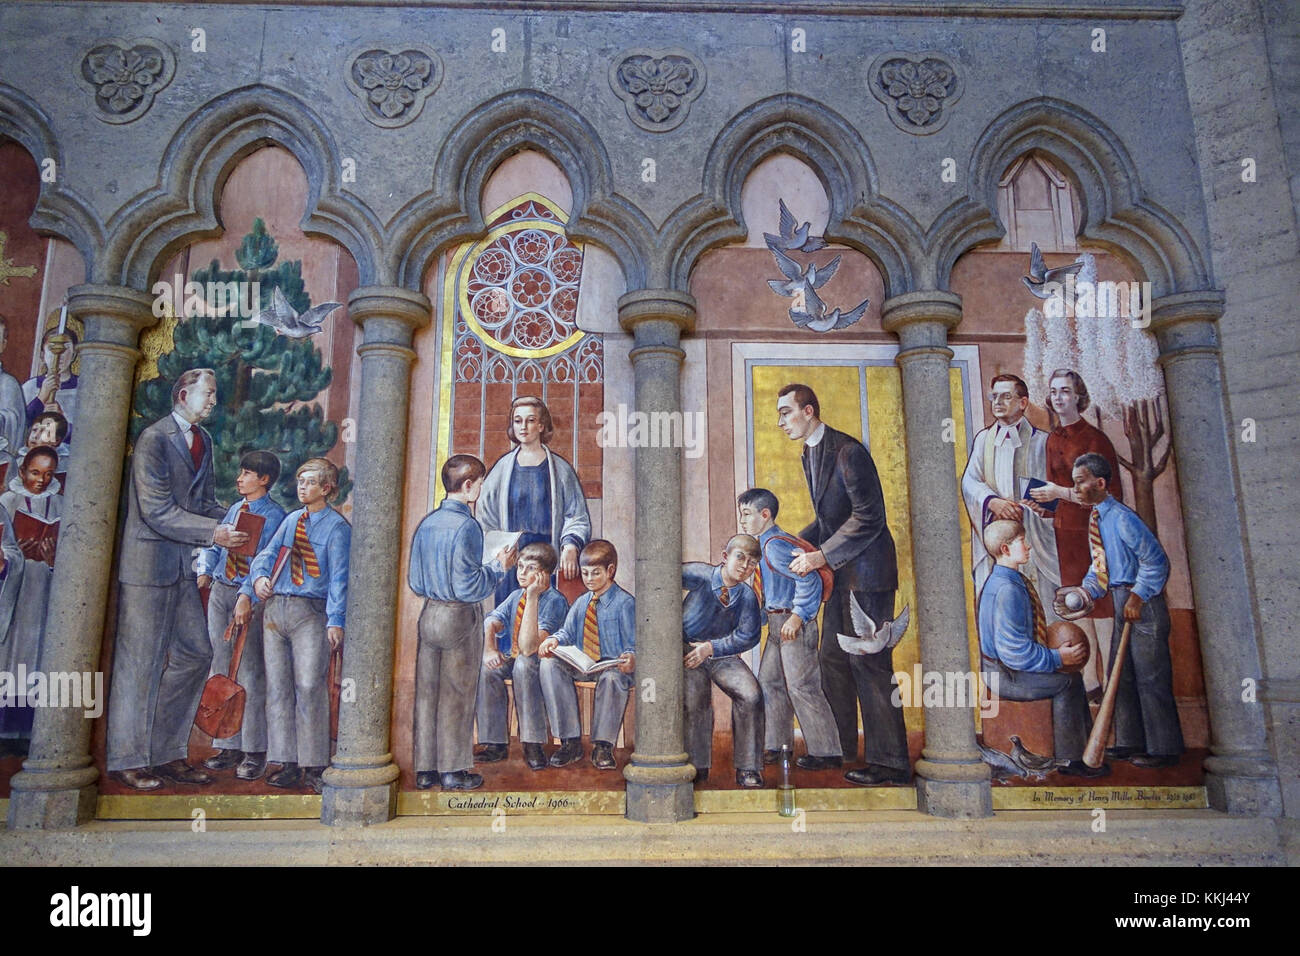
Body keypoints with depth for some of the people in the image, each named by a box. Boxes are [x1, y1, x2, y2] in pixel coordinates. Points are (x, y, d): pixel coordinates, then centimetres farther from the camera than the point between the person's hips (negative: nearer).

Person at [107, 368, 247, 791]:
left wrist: (229, 524, -3)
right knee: (140, 661, 1)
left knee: (196, 654, 9)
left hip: (182, 565, 8)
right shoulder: (154, 438, -13)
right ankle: (128, 760, 15)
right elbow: (157, 511, -18)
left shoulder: (203, 440, 12)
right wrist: (213, 532, -21)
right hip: (148, 562, -8)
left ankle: (167, 753, 21)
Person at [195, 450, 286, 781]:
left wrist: (247, 596, -27)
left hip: (250, 597, -7)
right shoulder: (235, 509, 14)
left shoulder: (273, 515, -8)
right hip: (220, 592, 7)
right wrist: (205, 570, -2)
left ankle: (254, 752, 4)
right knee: (221, 670, 11)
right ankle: (227, 746, 21)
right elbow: (215, 544, 17)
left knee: (251, 673, -5)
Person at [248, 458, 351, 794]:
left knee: (309, 687, -7)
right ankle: (288, 764, 14)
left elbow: (339, 576, -8)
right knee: (278, 687, 6)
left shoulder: (337, 527, -2)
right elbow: (267, 553, 15)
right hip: (274, 607, 6)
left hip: (310, 612, -6)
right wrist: (259, 576, -9)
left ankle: (314, 767, 3)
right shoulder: (290, 520, 17)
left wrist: (336, 620, -16)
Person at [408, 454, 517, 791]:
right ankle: (453, 771, 15)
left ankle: (425, 769, 21)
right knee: (457, 694, 4)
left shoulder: (426, 523, 7)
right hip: (460, 617, -7)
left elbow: (415, 582, 9)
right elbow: (469, 586, -19)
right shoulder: (466, 526, -17)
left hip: (429, 613, 7)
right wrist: (499, 566, -8)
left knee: (426, 690, 12)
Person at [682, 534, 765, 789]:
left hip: (722, 654, 2)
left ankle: (748, 769, -3)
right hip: (689, 650, -2)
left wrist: (711, 647, -15)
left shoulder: (748, 597, -5)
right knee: (694, 701, -21)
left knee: (751, 695, -17)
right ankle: (698, 767, 2)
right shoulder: (701, 575, -13)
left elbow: (746, 637, -6)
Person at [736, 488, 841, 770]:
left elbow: (809, 579, -25)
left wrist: (798, 616, -23)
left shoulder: (775, 545, -18)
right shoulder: (762, 545, 12)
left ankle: (825, 752, 6)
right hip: (776, 624, 11)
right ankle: (775, 744, 27)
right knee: (769, 681, 15)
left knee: (801, 686, -5)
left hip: (793, 623, -11)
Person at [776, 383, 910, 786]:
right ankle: (840, 750, 24)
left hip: (866, 570, -10)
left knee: (869, 662, -6)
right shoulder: (809, 456, 14)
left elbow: (869, 517, -20)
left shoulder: (848, 451, -16)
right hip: (840, 572, 10)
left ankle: (889, 761, 4)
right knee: (833, 659, 13)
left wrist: (823, 555, -21)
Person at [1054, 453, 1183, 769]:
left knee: (1150, 675, -1)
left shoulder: (1121, 518, -18)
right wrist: (1086, 591, 6)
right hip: (1123, 601, 10)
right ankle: (1130, 742, 28)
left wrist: (1137, 597, -19)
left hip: (1142, 601, -10)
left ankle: (1163, 749, 11)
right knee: (1121, 673, 16)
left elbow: (1155, 560, -19)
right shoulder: (1097, 519, 9)